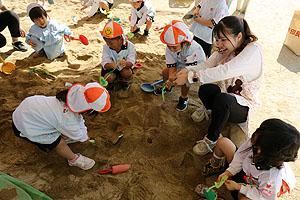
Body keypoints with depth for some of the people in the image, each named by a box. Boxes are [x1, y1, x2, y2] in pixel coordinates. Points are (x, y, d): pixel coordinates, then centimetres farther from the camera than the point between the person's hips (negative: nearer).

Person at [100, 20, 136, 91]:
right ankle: (110, 82, 11)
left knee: (127, 73, -32)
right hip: (110, 67, 1)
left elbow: (131, 63, -31)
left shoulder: (130, 47, -25)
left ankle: (125, 81, 6)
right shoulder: (106, 47, -19)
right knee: (109, 77, -28)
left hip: (124, 67, 0)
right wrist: (110, 65, -52)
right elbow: (105, 63, -25)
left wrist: (126, 63, -58)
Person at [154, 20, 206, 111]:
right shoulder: (169, 48, -25)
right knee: (165, 71, -3)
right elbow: (172, 65, -20)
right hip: (180, 63, 6)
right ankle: (167, 88, 27)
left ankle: (184, 98, -1)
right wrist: (170, 79, -36)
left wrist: (173, 77, -49)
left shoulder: (194, 49, -41)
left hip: (196, 65, -5)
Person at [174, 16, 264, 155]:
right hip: (226, 93, 5)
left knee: (222, 98, -39)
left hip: (243, 105, -4)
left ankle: (212, 139, -14)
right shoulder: (225, 49, 0)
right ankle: (208, 108, 8)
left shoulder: (253, 50, -22)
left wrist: (190, 77, -37)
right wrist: (187, 70, -29)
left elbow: (224, 71, -36)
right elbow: (206, 65, -9)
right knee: (205, 89, -30)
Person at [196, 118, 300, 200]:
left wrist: (238, 187, -20)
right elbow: (241, 155, -11)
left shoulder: (272, 177, -43)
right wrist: (228, 172, -13)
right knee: (222, 141, -5)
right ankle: (215, 166, 25)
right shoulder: (254, 142, -32)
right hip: (243, 169, 6)